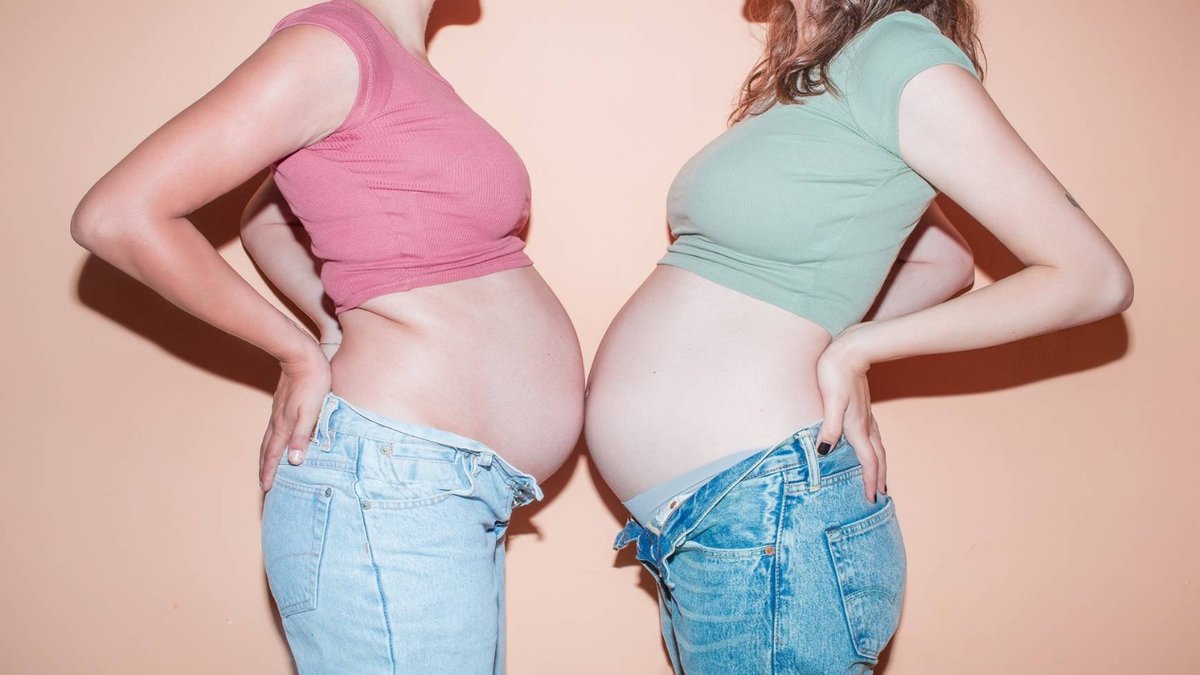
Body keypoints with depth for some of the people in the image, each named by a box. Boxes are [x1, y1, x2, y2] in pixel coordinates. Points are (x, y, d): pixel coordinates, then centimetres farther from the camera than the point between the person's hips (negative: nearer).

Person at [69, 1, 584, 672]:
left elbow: (266, 221, 26)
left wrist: (343, 325, 10)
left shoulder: (404, 65, 14)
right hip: (390, 495, -9)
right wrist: (305, 355, -8)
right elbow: (118, 216, -15)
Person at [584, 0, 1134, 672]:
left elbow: (1095, 278, -11)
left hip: (766, 519, -8)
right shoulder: (807, 76, 12)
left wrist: (853, 350, -9)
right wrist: (815, 336, 9)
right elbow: (946, 264, 22)